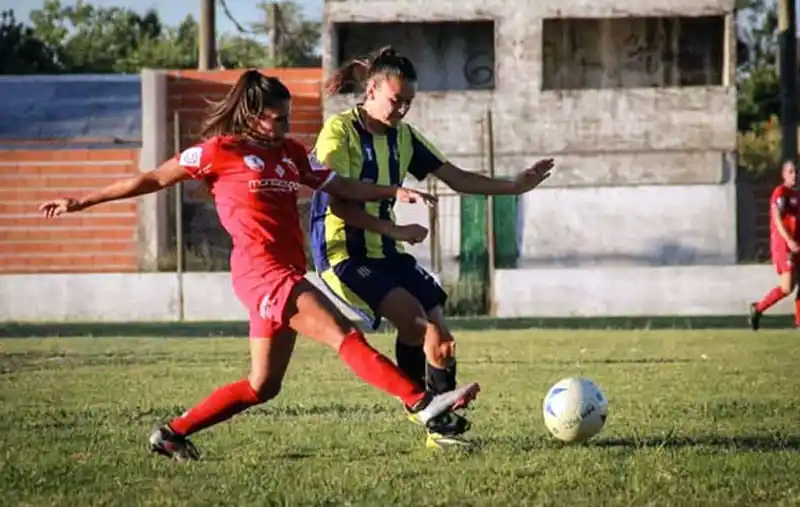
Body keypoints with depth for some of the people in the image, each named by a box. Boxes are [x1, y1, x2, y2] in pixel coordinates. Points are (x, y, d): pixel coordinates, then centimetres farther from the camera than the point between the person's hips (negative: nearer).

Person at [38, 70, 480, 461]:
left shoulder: (291, 153, 18)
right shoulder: (221, 150, -1)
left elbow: (341, 186, 19)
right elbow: (153, 180, 4)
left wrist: (394, 192, 5)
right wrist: (82, 202, 7)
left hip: (283, 275, 9)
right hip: (261, 270, -9)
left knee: (263, 385, 12)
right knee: (345, 335, -20)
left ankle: (173, 433, 22)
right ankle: (422, 403, -28)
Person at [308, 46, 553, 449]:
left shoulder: (402, 136, 10)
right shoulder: (339, 131, -11)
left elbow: (456, 178, 12)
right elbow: (338, 203, -19)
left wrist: (514, 186, 1)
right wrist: (397, 230, -22)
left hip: (387, 253, 7)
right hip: (343, 253, -7)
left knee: (438, 334, -6)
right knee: (412, 317, -25)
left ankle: (443, 423, 3)